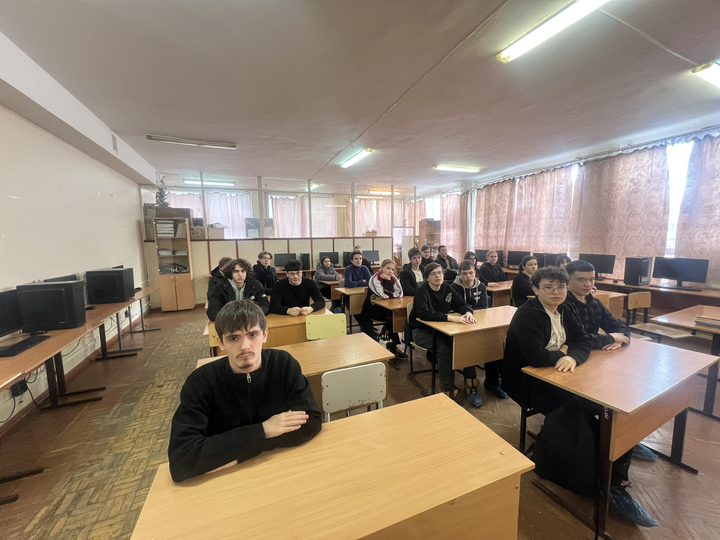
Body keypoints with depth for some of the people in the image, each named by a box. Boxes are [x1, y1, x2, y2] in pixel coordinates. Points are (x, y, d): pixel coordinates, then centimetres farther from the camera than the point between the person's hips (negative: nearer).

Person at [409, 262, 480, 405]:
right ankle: (448, 391, -19)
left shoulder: (447, 288, 4)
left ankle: (470, 386, -7)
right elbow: (424, 313, -31)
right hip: (422, 331, -5)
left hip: (441, 329, 6)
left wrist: (468, 313, -19)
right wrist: (450, 318, -39)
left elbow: (461, 304, 5)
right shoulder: (422, 291, -15)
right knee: (445, 347, -31)